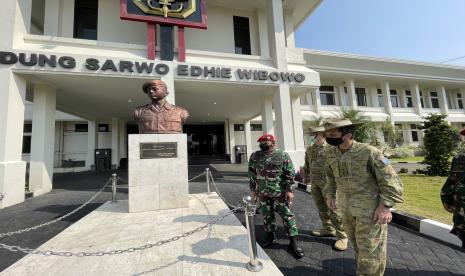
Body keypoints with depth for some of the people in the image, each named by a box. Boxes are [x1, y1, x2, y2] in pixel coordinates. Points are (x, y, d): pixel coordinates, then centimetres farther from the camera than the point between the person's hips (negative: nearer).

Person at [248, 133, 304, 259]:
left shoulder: (283, 155, -8)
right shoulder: (254, 157, 2)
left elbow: (290, 174, -7)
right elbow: (252, 174, 9)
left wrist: (289, 190, -10)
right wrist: (253, 189, 9)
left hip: (280, 192, -3)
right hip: (263, 193, 3)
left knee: (287, 215, 4)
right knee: (267, 215, 15)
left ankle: (293, 241, 19)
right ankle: (270, 235, 35)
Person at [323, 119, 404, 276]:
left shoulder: (369, 152, -18)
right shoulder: (331, 154, -2)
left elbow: (390, 179, -13)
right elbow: (330, 176, 14)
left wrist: (385, 206, -18)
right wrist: (330, 194, 6)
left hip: (370, 209, -5)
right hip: (346, 208, 6)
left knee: (370, 249, 6)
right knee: (357, 244, 24)